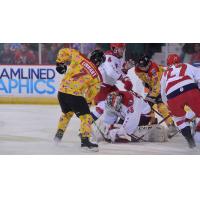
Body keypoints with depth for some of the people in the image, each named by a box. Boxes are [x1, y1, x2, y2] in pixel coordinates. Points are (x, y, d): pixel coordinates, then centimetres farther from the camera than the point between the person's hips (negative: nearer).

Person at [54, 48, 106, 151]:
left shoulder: (79, 57, 5)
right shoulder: (97, 77, 2)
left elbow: (63, 52, 9)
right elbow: (91, 93, 9)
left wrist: (60, 63, 21)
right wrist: (87, 101, 26)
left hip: (62, 91, 5)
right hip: (75, 95, -5)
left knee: (67, 113, 30)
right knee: (86, 116, 1)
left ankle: (59, 134, 38)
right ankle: (85, 140, -12)